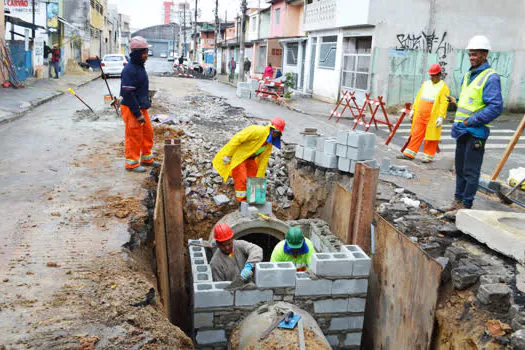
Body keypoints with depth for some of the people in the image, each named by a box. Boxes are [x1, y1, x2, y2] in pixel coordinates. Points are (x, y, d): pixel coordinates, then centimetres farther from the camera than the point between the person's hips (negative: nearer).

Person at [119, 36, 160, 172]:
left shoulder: (140, 67, 13)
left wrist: (146, 104, 20)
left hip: (141, 108, 9)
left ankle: (147, 159, 31)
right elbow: (128, 94, -23)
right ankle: (132, 163, 11)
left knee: (148, 133, 16)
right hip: (131, 110, -9)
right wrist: (137, 114, -22)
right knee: (134, 136, -1)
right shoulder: (129, 70, -19)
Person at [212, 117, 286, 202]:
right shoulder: (258, 131, -29)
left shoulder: (270, 142, -2)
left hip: (250, 158, 8)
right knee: (241, 179, -6)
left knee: (253, 176, 13)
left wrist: (259, 177, -1)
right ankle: (242, 200, 9)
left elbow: (264, 159, 1)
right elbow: (237, 138, -30)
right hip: (238, 156, -8)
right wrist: (228, 155, -27)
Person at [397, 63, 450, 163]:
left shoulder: (443, 87, -5)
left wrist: (441, 117, -18)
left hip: (432, 117, -6)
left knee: (430, 137, 1)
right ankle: (409, 154, 13)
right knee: (416, 134, 8)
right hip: (420, 115, 6)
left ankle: (428, 156, 11)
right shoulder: (426, 84, 15)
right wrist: (414, 110, 16)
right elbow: (418, 98, 20)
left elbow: (444, 103, -12)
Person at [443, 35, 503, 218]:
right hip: (462, 130, 9)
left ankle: (465, 206, 4)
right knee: (460, 169, 15)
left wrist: (470, 121, -19)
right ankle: (458, 200, 26)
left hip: (476, 132, -8)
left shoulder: (491, 77, -12)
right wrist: (456, 101, 5)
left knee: (470, 172, -3)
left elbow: (496, 107, -20)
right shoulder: (467, 75, 14)